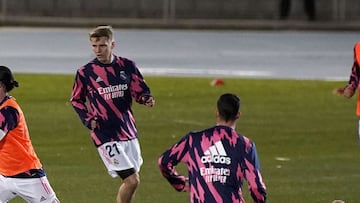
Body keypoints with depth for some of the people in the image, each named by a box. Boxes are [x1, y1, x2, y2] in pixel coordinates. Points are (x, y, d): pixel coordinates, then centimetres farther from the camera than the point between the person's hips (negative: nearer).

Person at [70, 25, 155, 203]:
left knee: (130, 180, 9)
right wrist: (88, 119, -5)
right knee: (131, 180, -14)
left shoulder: (127, 66, 3)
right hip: (105, 135, -4)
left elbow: (140, 91, 7)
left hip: (128, 131, 4)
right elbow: (76, 100, 10)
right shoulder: (85, 72, -3)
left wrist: (146, 99, -16)